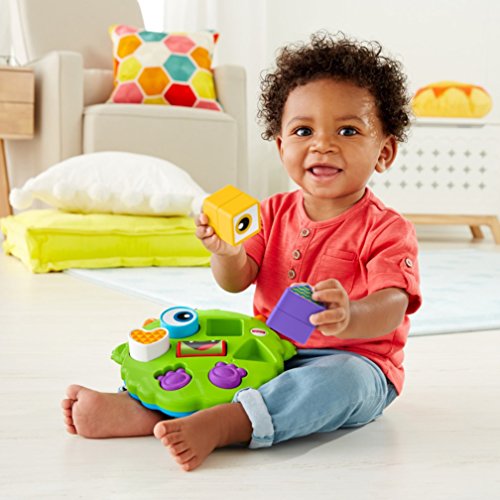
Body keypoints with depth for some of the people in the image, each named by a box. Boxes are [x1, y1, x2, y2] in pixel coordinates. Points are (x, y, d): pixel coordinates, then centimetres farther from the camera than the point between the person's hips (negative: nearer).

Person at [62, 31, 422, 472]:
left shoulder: (386, 230, -11)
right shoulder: (274, 213, 6)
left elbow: (391, 306, -24)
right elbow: (236, 281, 2)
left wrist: (350, 318, -48)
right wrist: (227, 253, -23)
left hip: (353, 359, -6)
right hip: (269, 350, 6)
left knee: (341, 378, -37)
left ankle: (219, 424, -50)